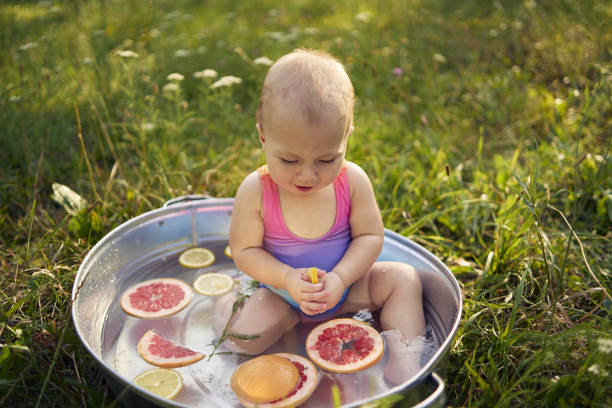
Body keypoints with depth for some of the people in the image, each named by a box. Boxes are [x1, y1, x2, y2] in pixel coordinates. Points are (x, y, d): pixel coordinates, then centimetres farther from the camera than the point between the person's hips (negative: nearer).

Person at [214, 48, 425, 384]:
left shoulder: (353, 181, -15)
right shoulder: (255, 191, -20)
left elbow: (370, 236, -8)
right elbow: (244, 250, -12)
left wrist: (340, 278, -25)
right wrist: (288, 279, -29)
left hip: (344, 285, 3)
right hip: (283, 293, -2)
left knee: (403, 278, -11)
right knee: (244, 338, -26)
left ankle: (402, 351, 0)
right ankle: (229, 304, 4)